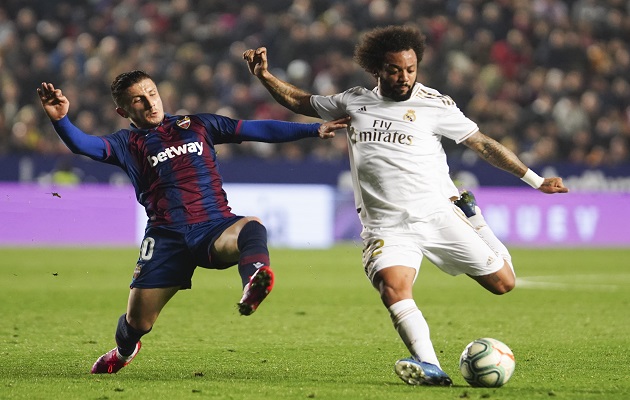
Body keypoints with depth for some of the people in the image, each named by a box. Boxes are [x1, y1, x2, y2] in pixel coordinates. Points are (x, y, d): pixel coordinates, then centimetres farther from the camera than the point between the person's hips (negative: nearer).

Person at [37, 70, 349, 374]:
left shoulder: (197, 126, 19)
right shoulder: (129, 143, 12)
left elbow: (258, 130, 19)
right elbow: (84, 145, -6)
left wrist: (315, 129, 14)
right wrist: (60, 119, -27)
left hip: (215, 228, 0)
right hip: (167, 237, 0)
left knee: (252, 228, -35)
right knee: (137, 322, 0)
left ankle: (255, 280, -67)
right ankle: (124, 351, 37)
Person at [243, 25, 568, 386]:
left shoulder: (434, 104, 1)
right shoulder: (354, 101, 11)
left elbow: (482, 144, 5)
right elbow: (302, 102, 25)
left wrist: (535, 180, 3)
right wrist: (265, 76, 10)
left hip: (439, 214, -1)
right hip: (387, 228, 1)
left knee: (502, 283, -3)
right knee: (393, 288, -29)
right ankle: (430, 368, -37)